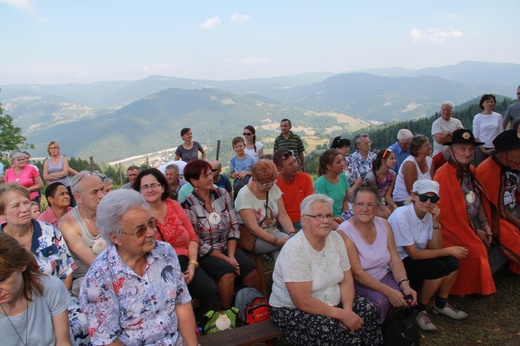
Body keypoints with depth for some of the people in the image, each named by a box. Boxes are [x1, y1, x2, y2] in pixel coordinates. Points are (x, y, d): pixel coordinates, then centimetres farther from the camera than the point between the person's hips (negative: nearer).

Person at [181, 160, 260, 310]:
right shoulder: (188, 205, -11)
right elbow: (197, 243, -12)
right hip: (205, 254, -4)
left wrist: (231, 255, -10)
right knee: (227, 271, -29)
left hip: (228, 247, 4)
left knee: (250, 269, -20)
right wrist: (226, 259, -15)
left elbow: (234, 226, 1)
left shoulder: (222, 193, 3)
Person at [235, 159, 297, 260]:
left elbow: (283, 216, -1)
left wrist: (293, 233, -19)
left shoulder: (274, 188, 2)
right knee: (288, 240, -28)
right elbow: (252, 228, -21)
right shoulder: (244, 195, -15)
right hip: (252, 238, -5)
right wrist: (276, 241, -30)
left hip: (273, 233, 5)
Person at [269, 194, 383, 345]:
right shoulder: (294, 249, -25)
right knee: (327, 327, -31)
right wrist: (341, 314, -23)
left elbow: (346, 280, 1)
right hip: (293, 310, -6)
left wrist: (348, 309, -17)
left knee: (367, 309, -12)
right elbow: (303, 302, -27)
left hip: (331, 303, 7)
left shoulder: (336, 239, -3)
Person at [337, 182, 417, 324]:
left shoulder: (384, 224, 0)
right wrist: (388, 291, -28)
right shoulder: (344, 232, -20)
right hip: (357, 284, -5)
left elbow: (395, 260, -2)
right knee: (380, 301, -32)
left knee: (408, 297, -20)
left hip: (383, 277, 6)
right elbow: (357, 273, -21)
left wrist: (405, 284, -20)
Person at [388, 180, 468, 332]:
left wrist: (435, 221, -18)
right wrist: (448, 250, -19)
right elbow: (413, 254, -22)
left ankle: (441, 304, 12)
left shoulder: (428, 215, -3)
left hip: (414, 259, 7)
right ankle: (419, 310, -2)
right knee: (438, 267, -25)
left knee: (451, 262, -13)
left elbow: (436, 248, -7)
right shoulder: (401, 216, -25)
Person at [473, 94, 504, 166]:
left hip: (495, 149, 2)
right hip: (481, 149, -2)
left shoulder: (498, 116, 7)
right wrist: (484, 150, -8)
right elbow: (476, 136, -3)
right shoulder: (478, 117, -1)